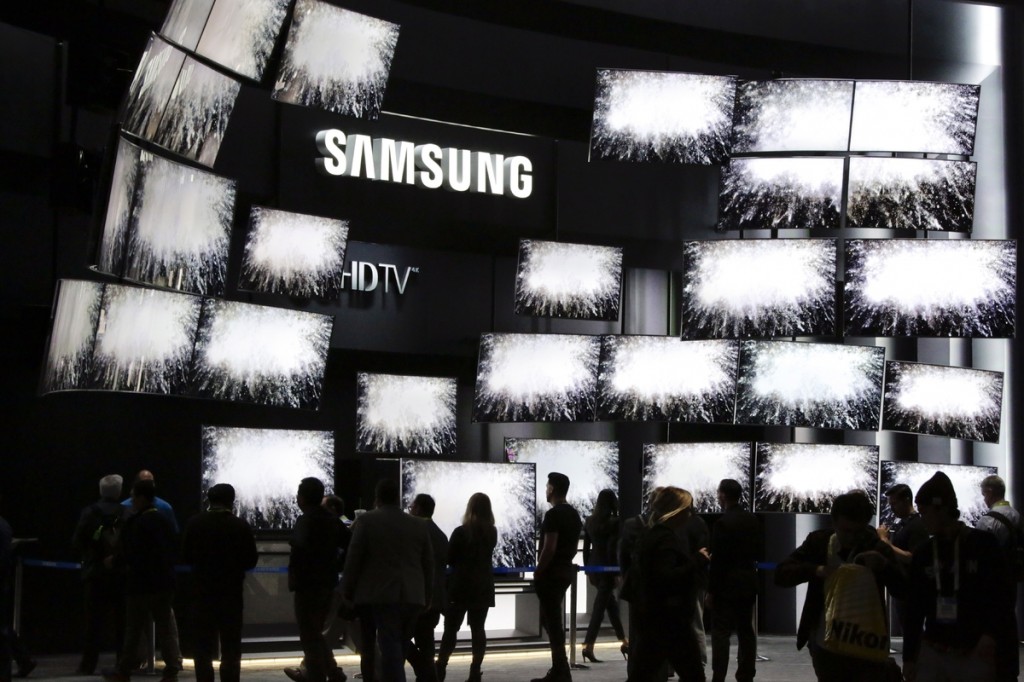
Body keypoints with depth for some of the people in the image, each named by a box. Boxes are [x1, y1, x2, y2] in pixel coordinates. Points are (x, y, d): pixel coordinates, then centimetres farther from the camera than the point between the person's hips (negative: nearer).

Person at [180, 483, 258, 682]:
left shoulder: (194, 523, -5)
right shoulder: (241, 526, -9)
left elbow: (186, 557, 0)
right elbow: (251, 560, -4)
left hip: (203, 592, 1)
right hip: (232, 593, -1)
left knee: (204, 648, 8)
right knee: (231, 649, 7)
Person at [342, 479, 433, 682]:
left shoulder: (366, 521, -3)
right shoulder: (419, 526, 9)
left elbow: (353, 560, -4)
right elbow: (428, 565, 12)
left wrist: (347, 594, 5)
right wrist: (426, 597, 20)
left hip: (382, 596, -4)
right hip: (413, 597, 4)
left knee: (390, 649, -8)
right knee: (399, 648, 14)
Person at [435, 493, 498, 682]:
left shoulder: (460, 532, -10)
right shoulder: (492, 532, 3)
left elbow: (449, 558, -2)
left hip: (461, 585, -4)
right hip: (483, 586, 4)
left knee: (451, 628, 2)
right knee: (478, 628, 4)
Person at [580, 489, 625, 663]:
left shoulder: (589, 521, 5)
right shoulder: (613, 523, -12)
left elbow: (586, 547, 9)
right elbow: (612, 550, -16)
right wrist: (617, 574, -11)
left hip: (594, 567, 6)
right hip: (607, 567, -6)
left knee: (611, 604, 19)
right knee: (599, 608, -5)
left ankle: (623, 642, 27)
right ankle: (588, 646, -11)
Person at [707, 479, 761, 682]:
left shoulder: (723, 522, -16)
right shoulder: (753, 520, 6)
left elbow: (717, 560, -17)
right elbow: (758, 551, 11)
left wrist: (711, 591, -12)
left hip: (727, 584, -7)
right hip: (748, 582, 7)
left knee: (721, 632, -4)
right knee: (746, 631, 11)